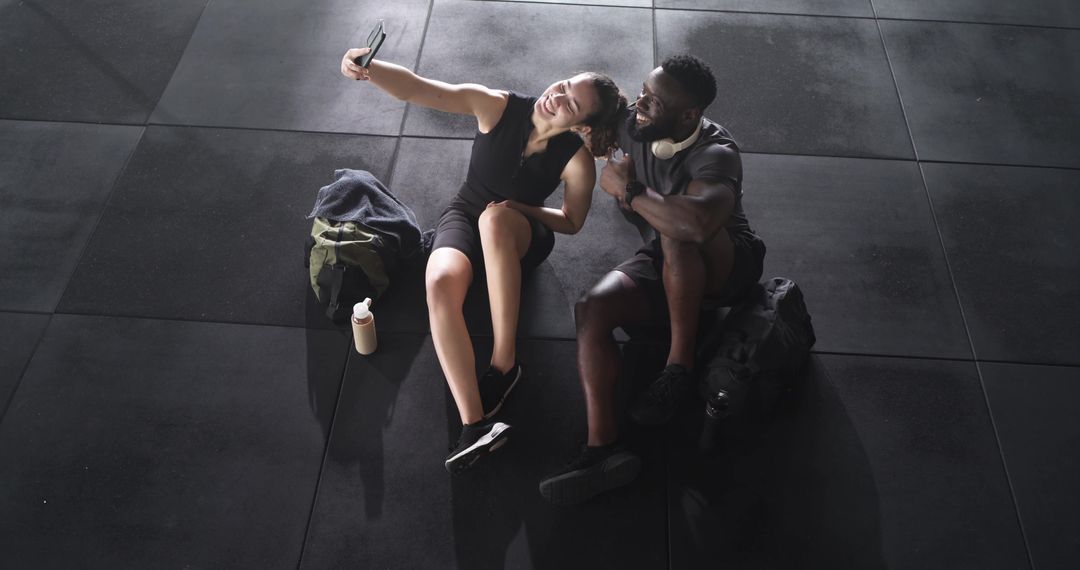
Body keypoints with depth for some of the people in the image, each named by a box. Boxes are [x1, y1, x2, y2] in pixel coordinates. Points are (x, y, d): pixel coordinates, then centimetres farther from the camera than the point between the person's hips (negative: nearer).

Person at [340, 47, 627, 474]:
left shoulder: (577, 161, -19)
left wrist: (520, 209, -20)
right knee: (440, 282, -34)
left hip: (522, 235, -1)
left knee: (495, 218, -40)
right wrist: (368, 68, -47)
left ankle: (504, 364, -32)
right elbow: (412, 89, -27)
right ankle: (474, 424, -38)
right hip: (464, 216, 1)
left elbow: (571, 222, -3)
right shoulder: (497, 106, -19)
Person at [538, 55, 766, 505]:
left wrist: (628, 190, -35)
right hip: (664, 265, 6)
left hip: (725, 266, -5)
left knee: (677, 232, -40)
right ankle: (603, 447, -30)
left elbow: (699, 220, -51)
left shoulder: (715, 155, -28)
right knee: (591, 309, -24)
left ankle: (681, 362, -27)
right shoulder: (632, 124, -7)